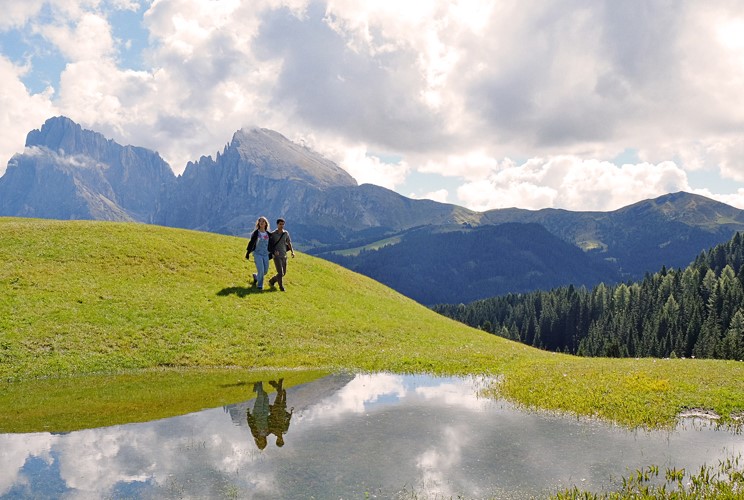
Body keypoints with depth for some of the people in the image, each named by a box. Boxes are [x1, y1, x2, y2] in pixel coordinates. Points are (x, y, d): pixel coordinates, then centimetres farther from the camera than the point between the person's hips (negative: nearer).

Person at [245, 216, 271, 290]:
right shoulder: (256, 233, -4)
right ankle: (260, 285, 3)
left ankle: (256, 276, 37)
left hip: (265, 254, 4)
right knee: (261, 270, -13)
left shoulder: (268, 233, 7)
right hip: (257, 254, -4)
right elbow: (251, 243, -4)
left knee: (265, 271, 7)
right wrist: (248, 253, -8)